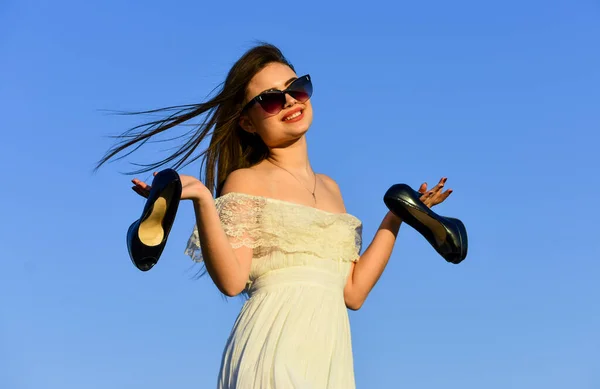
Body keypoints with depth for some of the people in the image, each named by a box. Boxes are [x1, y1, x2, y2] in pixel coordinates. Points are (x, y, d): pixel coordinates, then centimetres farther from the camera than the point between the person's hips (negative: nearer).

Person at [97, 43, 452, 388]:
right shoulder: (246, 181, 2)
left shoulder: (330, 188, 17)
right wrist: (202, 200, -20)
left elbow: (354, 293, 11)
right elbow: (232, 279, -12)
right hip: (275, 346, -5)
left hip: (330, 351, 5)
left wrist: (397, 217, 15)